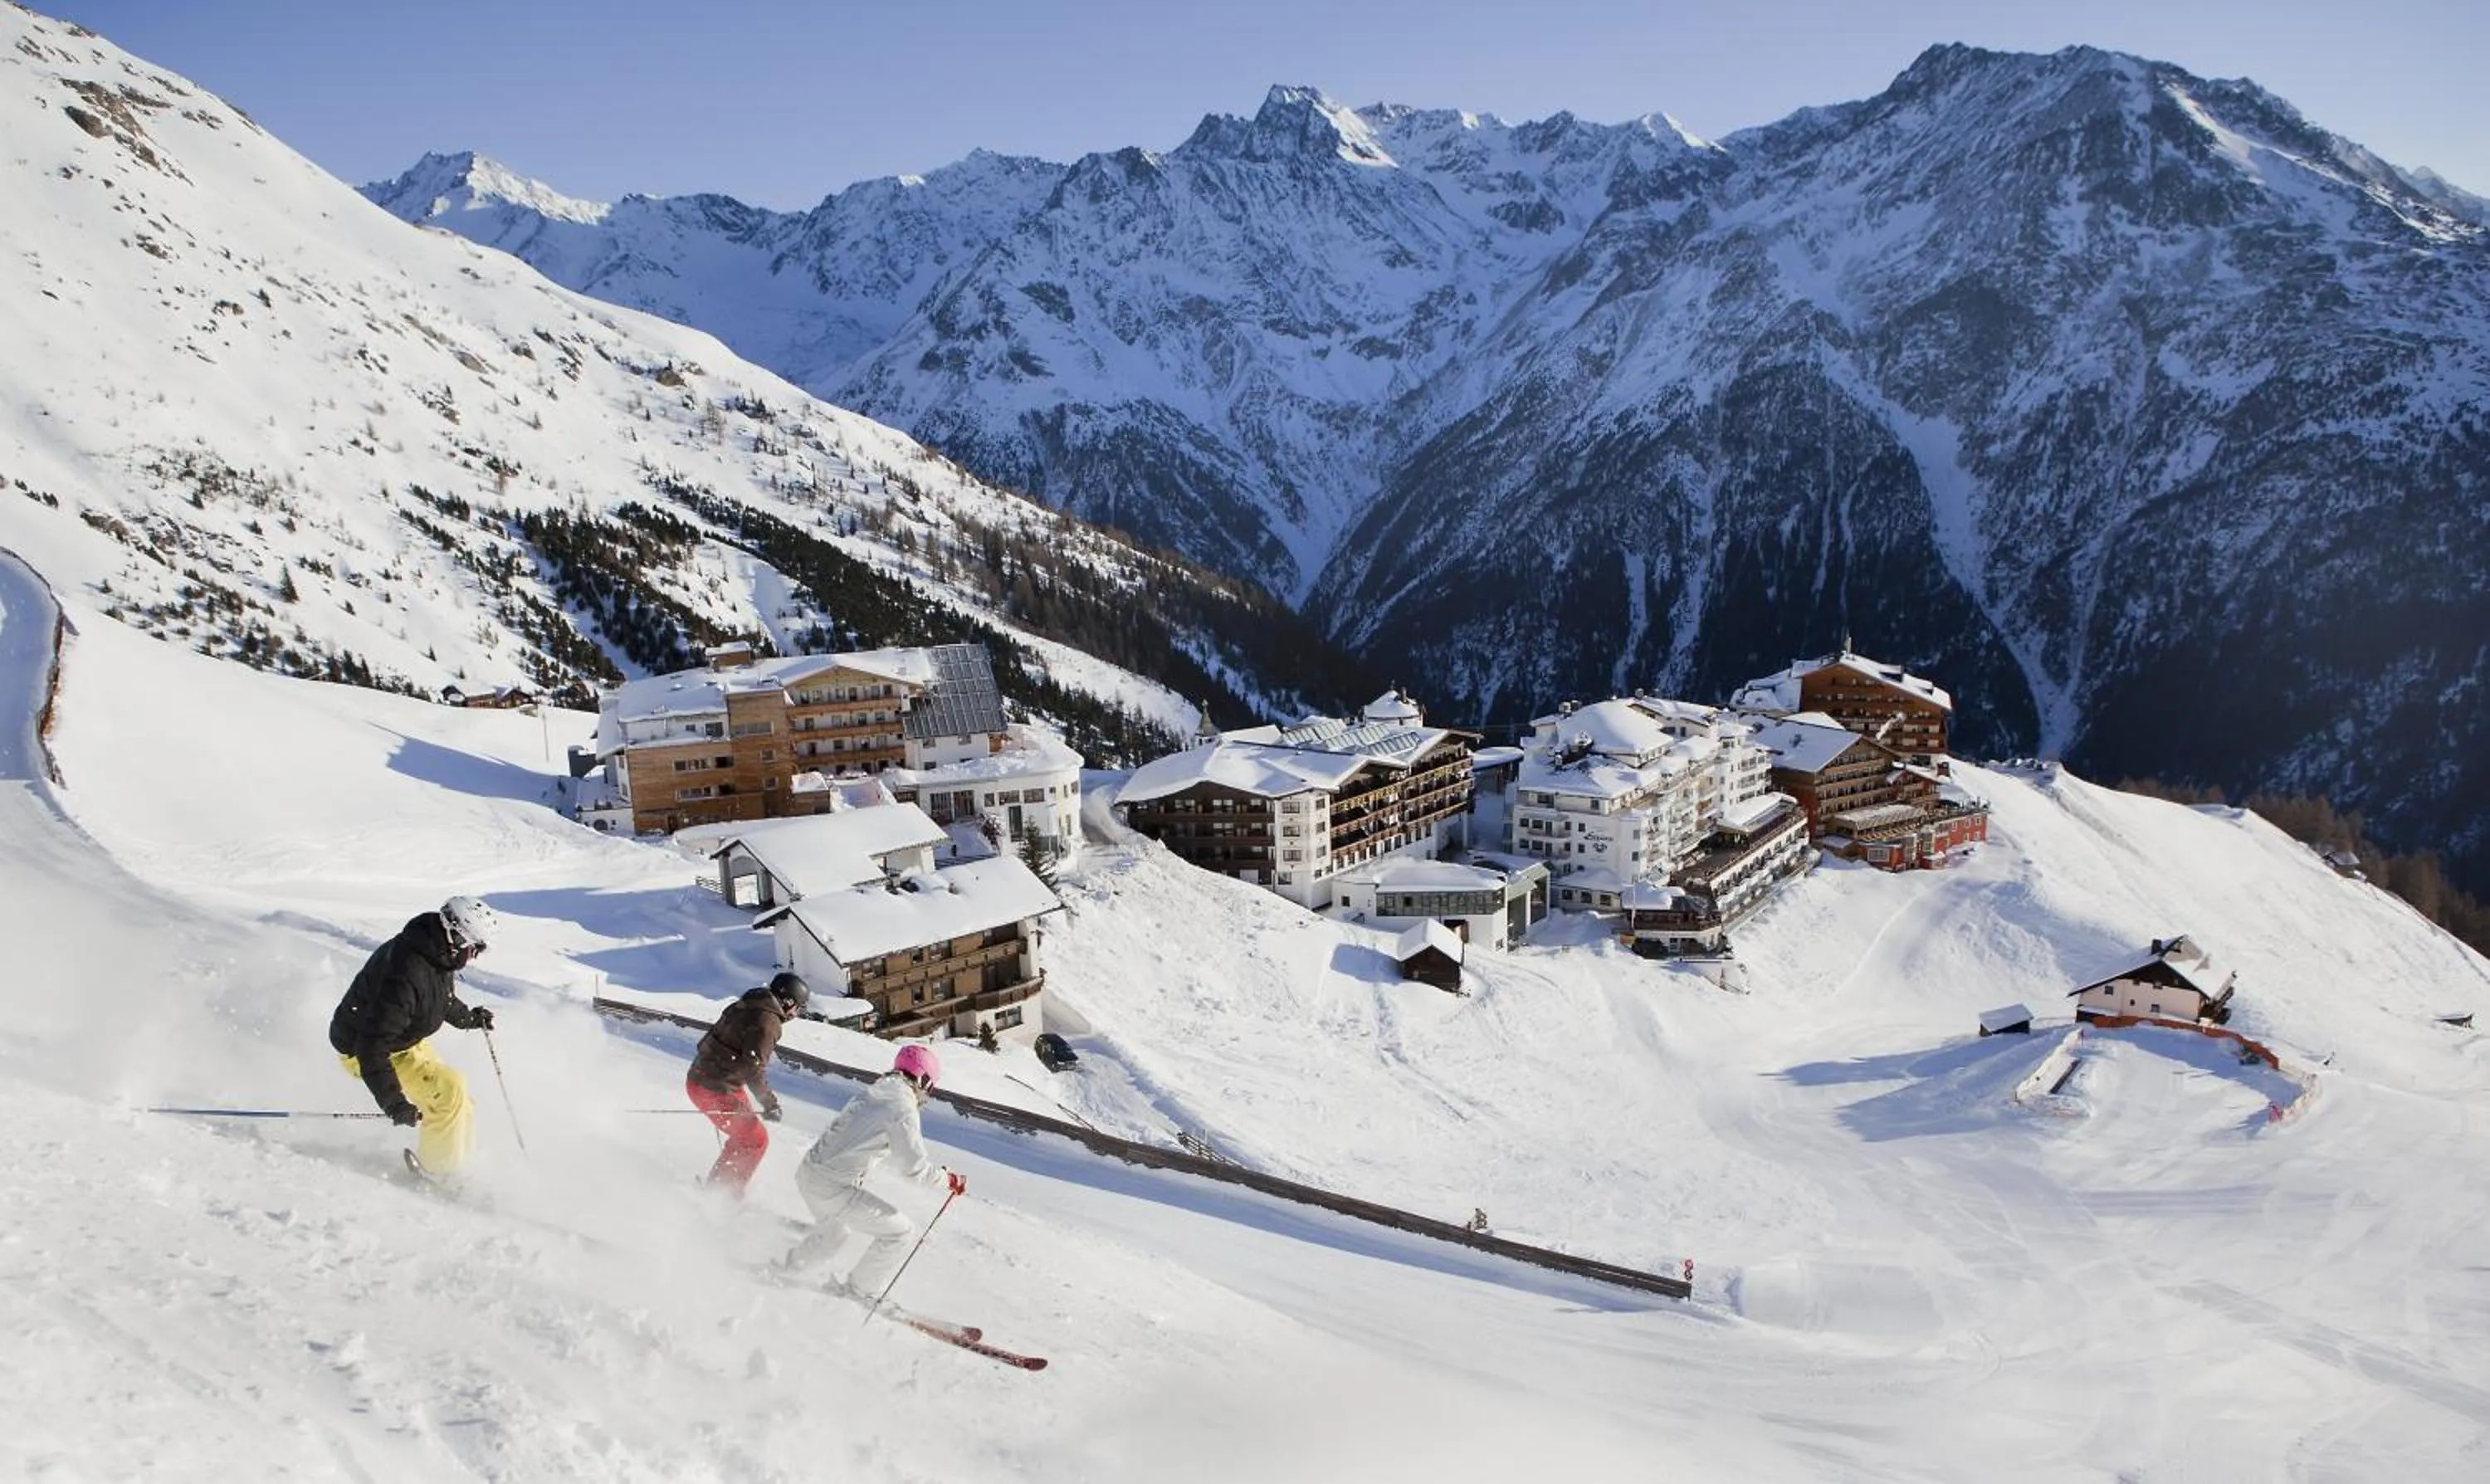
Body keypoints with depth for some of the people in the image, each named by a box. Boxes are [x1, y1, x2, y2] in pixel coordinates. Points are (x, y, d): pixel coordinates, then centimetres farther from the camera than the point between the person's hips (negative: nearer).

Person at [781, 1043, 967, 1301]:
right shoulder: (903, 1109, -13)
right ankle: (860, 1292, 9)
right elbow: (915, 1166, -16)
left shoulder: (871, 1094, 11)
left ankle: (790, 1270, 48)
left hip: (808, 1172, 9)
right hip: (833, 1187, -9)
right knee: (897, 1231, 2)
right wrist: (949, 1180, -2)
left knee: (835, 1228, 36)